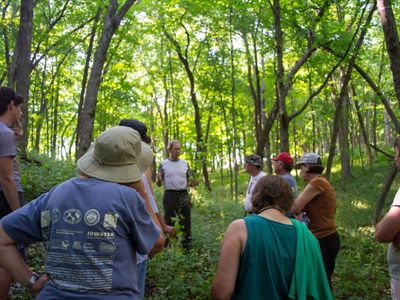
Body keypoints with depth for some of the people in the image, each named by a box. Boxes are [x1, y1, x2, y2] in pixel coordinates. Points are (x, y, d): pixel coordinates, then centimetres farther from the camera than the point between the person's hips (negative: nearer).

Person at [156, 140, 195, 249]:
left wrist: (192, 183, -11)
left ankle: (187, 245, 13)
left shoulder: (185, 163, 10)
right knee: (169, 222, 2)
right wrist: (159, 180, -19)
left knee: (186, 222, 4)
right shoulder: (163, 164, 3)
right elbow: (159, 184, 4)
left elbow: (189, 181, 13)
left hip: (184, 194, 2)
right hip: (170, 195, -2)